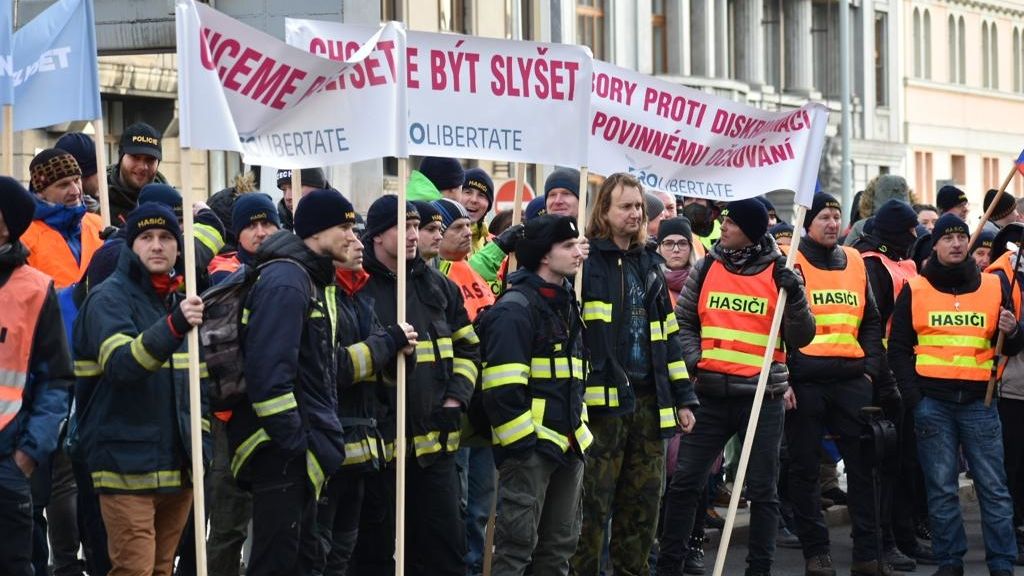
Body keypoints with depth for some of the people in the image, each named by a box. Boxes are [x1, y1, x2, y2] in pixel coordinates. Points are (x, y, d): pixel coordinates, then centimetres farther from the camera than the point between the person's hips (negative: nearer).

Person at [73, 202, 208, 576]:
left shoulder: (181, 300, 16)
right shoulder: (109, 299, -8)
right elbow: (122, 362, -27)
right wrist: (173, 326, -41)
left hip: (179, 467, 7)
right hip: (128, 466, -7)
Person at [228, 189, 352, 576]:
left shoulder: (314, 280, 16)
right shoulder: (285, 281, -17)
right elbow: (267, 369, -25)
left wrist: (322, 433, 16)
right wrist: (291, 439, -23)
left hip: (300, 446, 11)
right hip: (280, 449, -11)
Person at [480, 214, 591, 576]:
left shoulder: (566, 302, 16)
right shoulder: (516, 308, -14)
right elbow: (501, 388, -20)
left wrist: (578, 429, 18)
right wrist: (521, 440, -21)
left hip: (568, 443, 9)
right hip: (529, 445, -9)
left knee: (560, 542, 14)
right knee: (517, 543, -7)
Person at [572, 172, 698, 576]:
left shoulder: (648, 262, 18)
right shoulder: (588, 260, -3)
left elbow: (667, 332, 21)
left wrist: (683, 397, 17)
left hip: (648, 402, 7)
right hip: (602, 401, -7)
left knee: (644, 504, 10)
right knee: (593, 505, -5)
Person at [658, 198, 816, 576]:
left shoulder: (779, 272, -1)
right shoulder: (706, 267, 5)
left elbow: (801, 338, -3)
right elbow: (682, 322, 12)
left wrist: (795, 296, -18)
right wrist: (694, 359, -5)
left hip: (763, 398, -2)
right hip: (711, 395, 2)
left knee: (762, 490, 5)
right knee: (684, 482, 3)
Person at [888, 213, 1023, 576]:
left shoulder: (993, 286, 10)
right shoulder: (915, 290, 6)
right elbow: (898, 347, 5)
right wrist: (913, 397, -4)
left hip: (979, 401, 1)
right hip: (933, 403, -1)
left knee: (993, 487, -1)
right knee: (941, 488, 2)